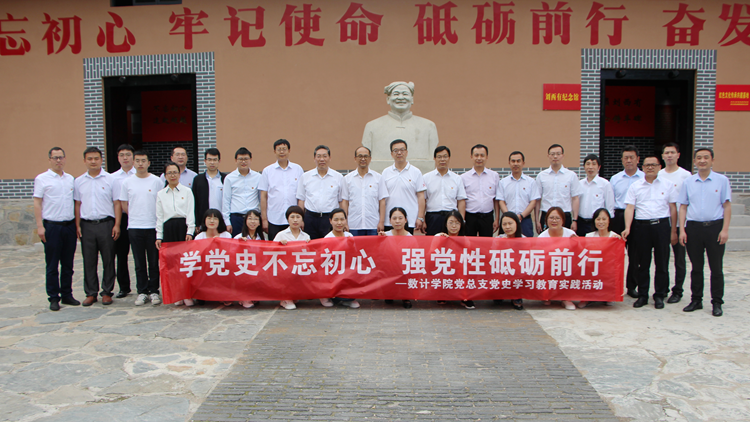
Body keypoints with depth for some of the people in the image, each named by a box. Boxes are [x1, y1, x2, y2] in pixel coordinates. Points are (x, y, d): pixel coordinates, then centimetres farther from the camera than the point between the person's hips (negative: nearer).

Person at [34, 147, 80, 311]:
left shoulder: (71, 179, 13)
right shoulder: (42, 179, 0)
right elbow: (37, 203, -4)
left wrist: (77, 223, 11)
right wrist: (40, 226, -11)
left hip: (69, 225, 4)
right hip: (52, 226, -4)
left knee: (68, 264, 10)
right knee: (52, 265, 2)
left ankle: (67, 295, 19)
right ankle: (53, 298, 9)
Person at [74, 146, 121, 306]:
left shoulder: (110, 179, 2)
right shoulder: (79, 181, 10)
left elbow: (117, 203, 1)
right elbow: (77, 204, 12)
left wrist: (117, 225, -5)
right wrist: (77, 225, 4)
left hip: (106, 224, -2)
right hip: (87, 225, 2)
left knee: (108, 260, 2)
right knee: (89, 261, 6)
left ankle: (107, 292, 13)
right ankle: (90, 293, 16)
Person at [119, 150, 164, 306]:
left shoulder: (157, 181, 2)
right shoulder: (127, 182, 6)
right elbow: (124, 204, 12)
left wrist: (152, 217, 1)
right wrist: (136, 217, 7)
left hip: (153, 226, -1)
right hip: (134, 227, 1)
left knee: (154, 262, 3)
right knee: (139, 263, 7)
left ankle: (154, 291, 12)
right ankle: (142, 292, 14)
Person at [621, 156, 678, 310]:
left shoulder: (667, 185, 7)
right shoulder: (635, 186, 6)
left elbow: (673, 208, 8)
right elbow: (630, 207, 0)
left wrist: (673, 231, 4)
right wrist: (627, 228, -12)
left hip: (662, 225, 0)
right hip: (641, 226, 0)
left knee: (662, 263, 3)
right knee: (643, 263, 6)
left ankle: (659, 296, 13)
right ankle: (642, 295, 14)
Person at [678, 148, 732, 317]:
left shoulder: (722, 180, 1)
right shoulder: (688, 182, 8)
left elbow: (727, 206, 0)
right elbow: (683, 206, 8)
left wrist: (725, 229, -7)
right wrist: (682, 229, 0)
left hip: (715, 227, -2)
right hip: (693, 227, 2)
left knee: (716, 267, 3)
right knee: (696, 267, 10)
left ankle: (717, 303, 13)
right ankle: (696, 300, 20)